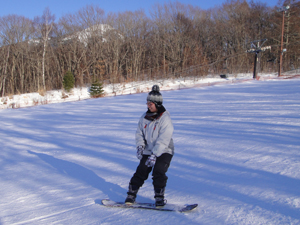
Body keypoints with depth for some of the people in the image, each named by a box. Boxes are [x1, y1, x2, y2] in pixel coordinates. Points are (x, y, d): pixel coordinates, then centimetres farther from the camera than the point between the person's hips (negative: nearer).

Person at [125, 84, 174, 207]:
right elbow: (139, 133, 8)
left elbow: (164, 140, -23)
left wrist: (154, 155, -28)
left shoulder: (165, 118, -16)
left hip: (164, 151, -5)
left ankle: (159, 197, -3)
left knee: (158, 172, -18)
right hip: (148, 151, 5)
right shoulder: (145, 117, 3)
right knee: (141, 172, -3)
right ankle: (131, 194, 7)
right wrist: (140, 146, -11)